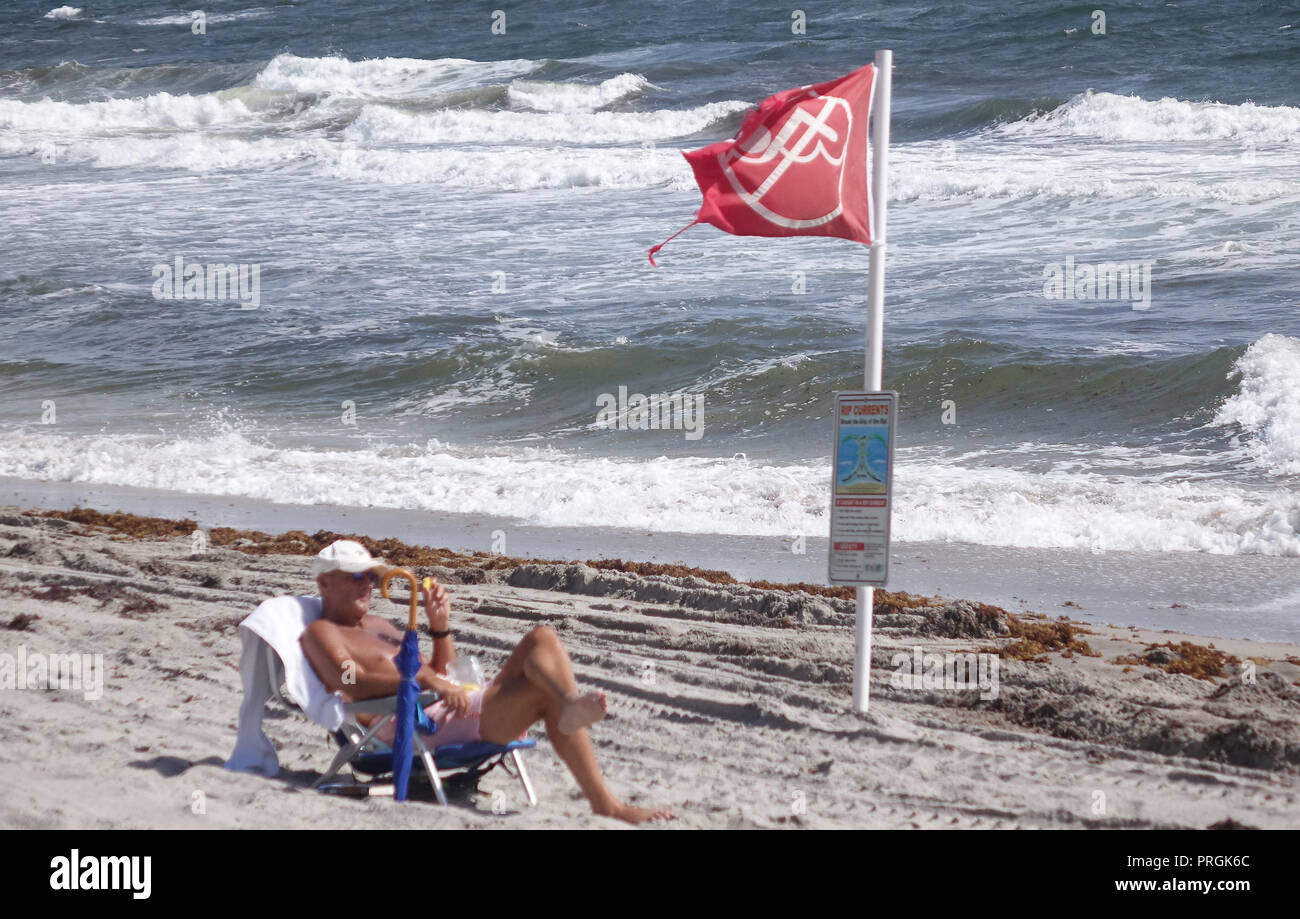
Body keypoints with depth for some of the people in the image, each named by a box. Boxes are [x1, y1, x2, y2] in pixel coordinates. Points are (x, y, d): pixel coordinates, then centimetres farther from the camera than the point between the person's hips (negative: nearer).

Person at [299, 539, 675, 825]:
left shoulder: (378, 624, 35)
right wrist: (423, 678, -26)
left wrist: (440, 628, 13)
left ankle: (571, 708, -47)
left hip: (460, 708, 9)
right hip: (423, 725, -9)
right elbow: (351, 684, -14)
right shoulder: (320, 633, 7)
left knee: (543, 638, -16)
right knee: (546, 690, -27)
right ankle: (606, 803, -34)